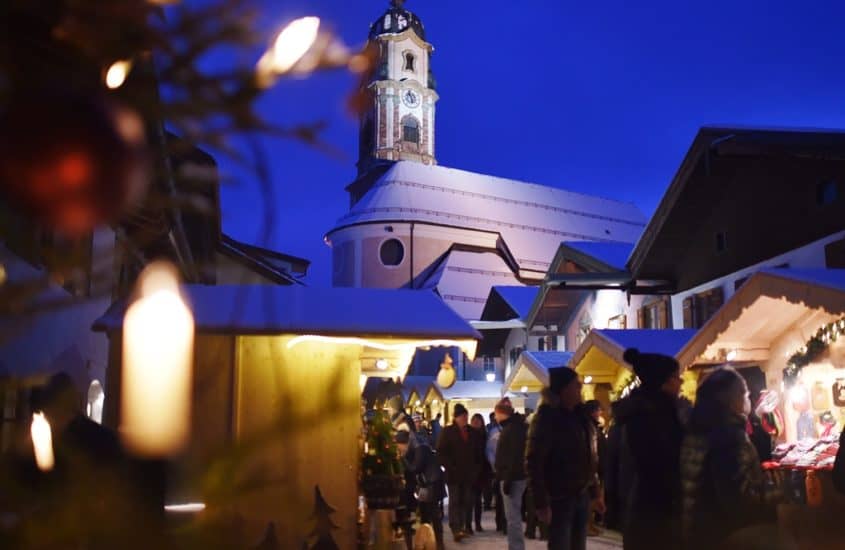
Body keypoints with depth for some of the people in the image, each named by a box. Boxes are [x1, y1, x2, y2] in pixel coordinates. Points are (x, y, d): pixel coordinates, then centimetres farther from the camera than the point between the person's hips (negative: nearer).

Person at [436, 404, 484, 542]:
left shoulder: (473, 432, 11)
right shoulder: (448, 431, -2)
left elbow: (479, 452, 16)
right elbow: (441, 452, -6)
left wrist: (477, 467, 5)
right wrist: (449, 467, -13)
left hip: (469, 473, 4)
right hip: (454, 473, -4)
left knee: (467, 501, 7)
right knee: (455, 501, -7)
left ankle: (464, 526, 16)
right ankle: (456, 529, -12)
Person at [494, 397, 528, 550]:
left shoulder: (513, 428, -16)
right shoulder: (512, 426, 15)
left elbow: (515, 457, -22)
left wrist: (507, 480, -23)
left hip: (513, 478, -10)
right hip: (514, 477, 10)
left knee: (512, 516, -7)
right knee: (514, 515, 14)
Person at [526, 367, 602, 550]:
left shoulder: (580, 416, 12)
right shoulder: (547, 418, -10)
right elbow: (534, 463, -15)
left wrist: (595, 493, 13)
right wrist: (542, 502, -19)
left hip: (581, 496, 7)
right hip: (559, 498, -7)